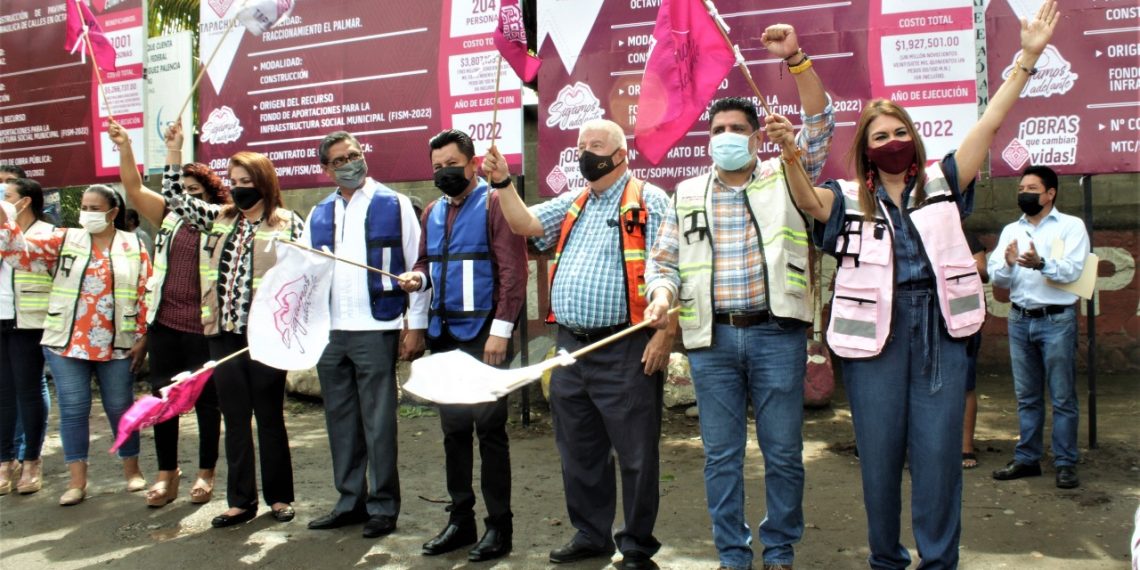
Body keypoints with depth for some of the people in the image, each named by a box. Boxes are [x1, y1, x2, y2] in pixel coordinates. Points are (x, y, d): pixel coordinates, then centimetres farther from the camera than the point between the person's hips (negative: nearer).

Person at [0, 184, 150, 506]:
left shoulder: (134, 247, 2)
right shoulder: (63, 241, 5)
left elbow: (146, 296, 1)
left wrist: (143, 339, -3)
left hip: (117, 346, -1)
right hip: (67, 344, 1)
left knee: (121, 407, 8)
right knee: (73, 410, 4)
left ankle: (132, 470, 23)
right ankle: (77, 481, 12)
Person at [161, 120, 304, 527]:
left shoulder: (287, 224, -2)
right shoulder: (220, 219, 12)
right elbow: (176, 199, 13)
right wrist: (173, 151, 5)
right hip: (224, 335, 4)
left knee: (270, 418, 7)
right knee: (235, 420, 9)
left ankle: (279, 497, 19)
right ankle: (241, 501, 18)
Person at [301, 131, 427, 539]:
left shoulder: (393, 205, -1)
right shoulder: (318, 215, 13)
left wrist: (415, 324, -7)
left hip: (375, 330, -5)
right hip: (328, 333, 5)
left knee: (378, 421, 0)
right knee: (340, 420, 12)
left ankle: (383, 506, 11)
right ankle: (350, 501, 24)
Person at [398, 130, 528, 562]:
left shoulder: (493, 202, -6)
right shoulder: (433, 212, 15)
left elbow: (513, 269, -13)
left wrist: (501, 329, -19)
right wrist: (417, 277, -1)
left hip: (483, 335, -7)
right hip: (445, 335, 7)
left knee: (489, 428, -2)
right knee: (453, 428, 12)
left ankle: (499, 525, 9)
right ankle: (460, 519, 23)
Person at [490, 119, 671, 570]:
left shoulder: (648, 201, -4)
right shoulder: (572, 204, 18)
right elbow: (525, 224, 11)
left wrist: (664, 332, -18)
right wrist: (503, 183, -2)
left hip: (625, 350, -7)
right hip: (571, 346, 7)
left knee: (635, 455, 3)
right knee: (579, 452, 16)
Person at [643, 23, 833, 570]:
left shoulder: (784, 177, 7)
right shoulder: (688, 195, 12)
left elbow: (820, 124, -5)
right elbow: (663, 259, 13)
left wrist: (796, 59, -15)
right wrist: (662, 294, -8)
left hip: (777, 334, -2)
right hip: (712, 339, 2)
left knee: (783, 452, 5)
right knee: (721, 456, 8)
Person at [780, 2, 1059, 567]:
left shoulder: (941, 182, 11)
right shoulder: (849, 199, 5)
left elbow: (990, 122, 7)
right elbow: (805, 199, -14)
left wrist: (1027, 56, 1)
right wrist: (790, 155, -34)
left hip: (940, 328, 1)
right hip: (876, 332, -1)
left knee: (938, 450, 2)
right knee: (879, 451, 7)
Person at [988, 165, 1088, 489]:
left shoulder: (1071, 226, 2)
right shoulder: (1011, 231, 13)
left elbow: (1072, 270, -13)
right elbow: (997, 279, 5)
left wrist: (1041, 264, -31)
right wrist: (1007, 265, -17)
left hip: (1057, 320, -4)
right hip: (1020, 320, 4)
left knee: (1062, 397, -1)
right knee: (1027, 397, 10)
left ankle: (1065, 463, 6)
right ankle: (1027, 459, 17)